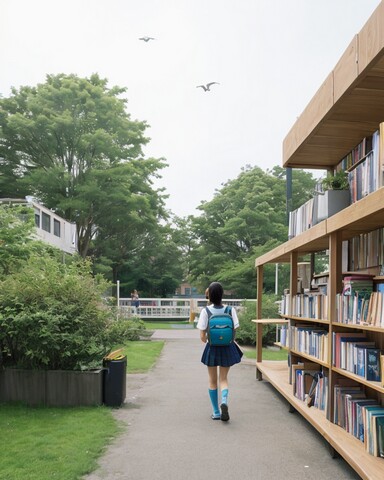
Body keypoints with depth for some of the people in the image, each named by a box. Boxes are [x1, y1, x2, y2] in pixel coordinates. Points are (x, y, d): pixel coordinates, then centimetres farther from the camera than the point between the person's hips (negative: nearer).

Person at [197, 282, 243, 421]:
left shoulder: (206, 311, -13)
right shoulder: (230, 310, -9)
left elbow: (202, 337, -10)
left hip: (211, 348, -1)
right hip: (227, 348, 1)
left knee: (213, 381, 15)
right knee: (223, 379, 15)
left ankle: (216, 412, 20)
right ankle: (224, 401, -12)